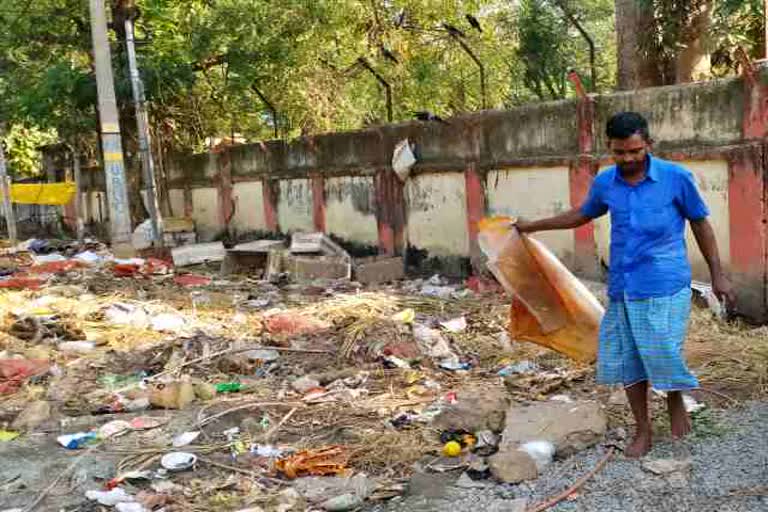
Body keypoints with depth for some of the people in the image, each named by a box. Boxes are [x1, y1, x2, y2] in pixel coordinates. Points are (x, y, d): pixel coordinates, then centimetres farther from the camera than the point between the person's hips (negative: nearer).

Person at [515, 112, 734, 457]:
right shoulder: (604, 182, 3)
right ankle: (643, 431, 23)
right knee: (626, 361, 7)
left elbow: (700, 224, 3)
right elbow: (583, 214, 22)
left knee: (663, 356, -7)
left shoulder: (676, 177, -8)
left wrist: (717, 275, 3)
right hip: (622, 288, 4)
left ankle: (676, 403, 26)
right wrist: (534, 226, 25)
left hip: (665, 287, -4)